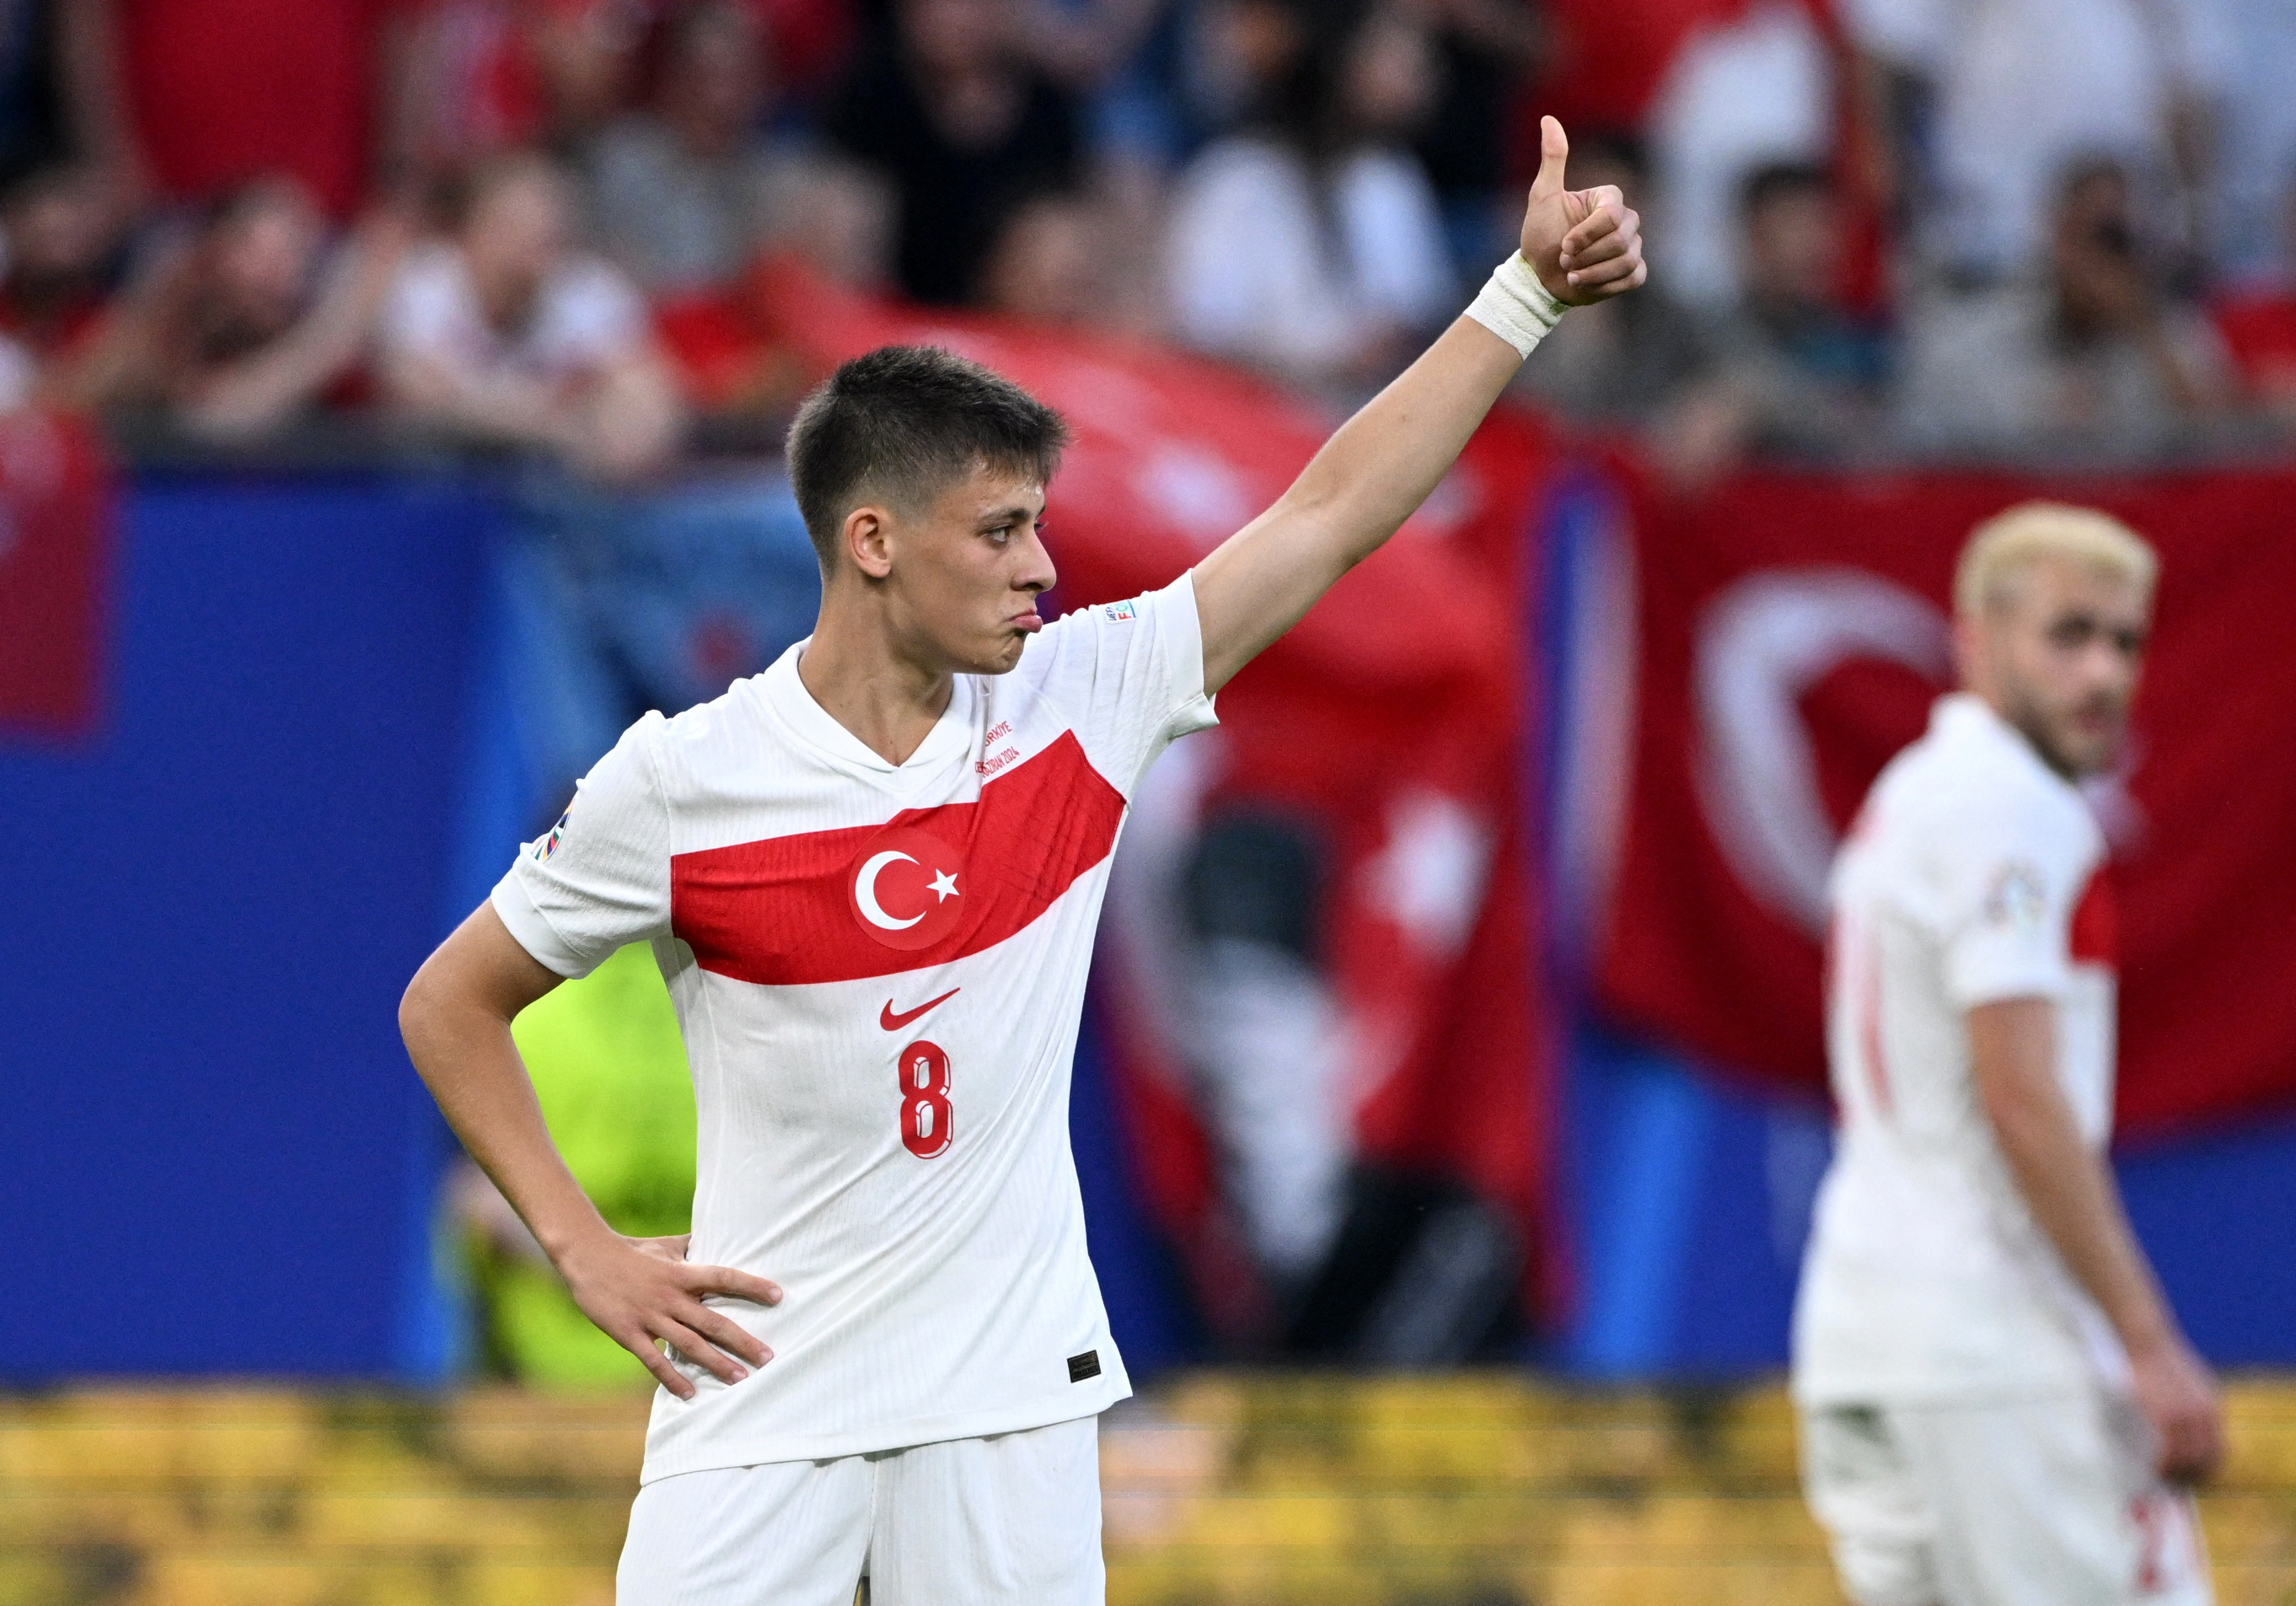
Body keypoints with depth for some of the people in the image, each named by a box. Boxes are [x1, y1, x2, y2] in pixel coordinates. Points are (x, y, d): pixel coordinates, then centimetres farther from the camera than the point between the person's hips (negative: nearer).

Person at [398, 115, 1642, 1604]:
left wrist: (1528, 292, 0)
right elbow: (452, 1006, 4)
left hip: (1013, 1394, 3)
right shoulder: (679, 782, -7)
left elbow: (1332, 515, 4)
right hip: (763, 1397, -3)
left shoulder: (1077, 705, 1)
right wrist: (586, 1252, -3)